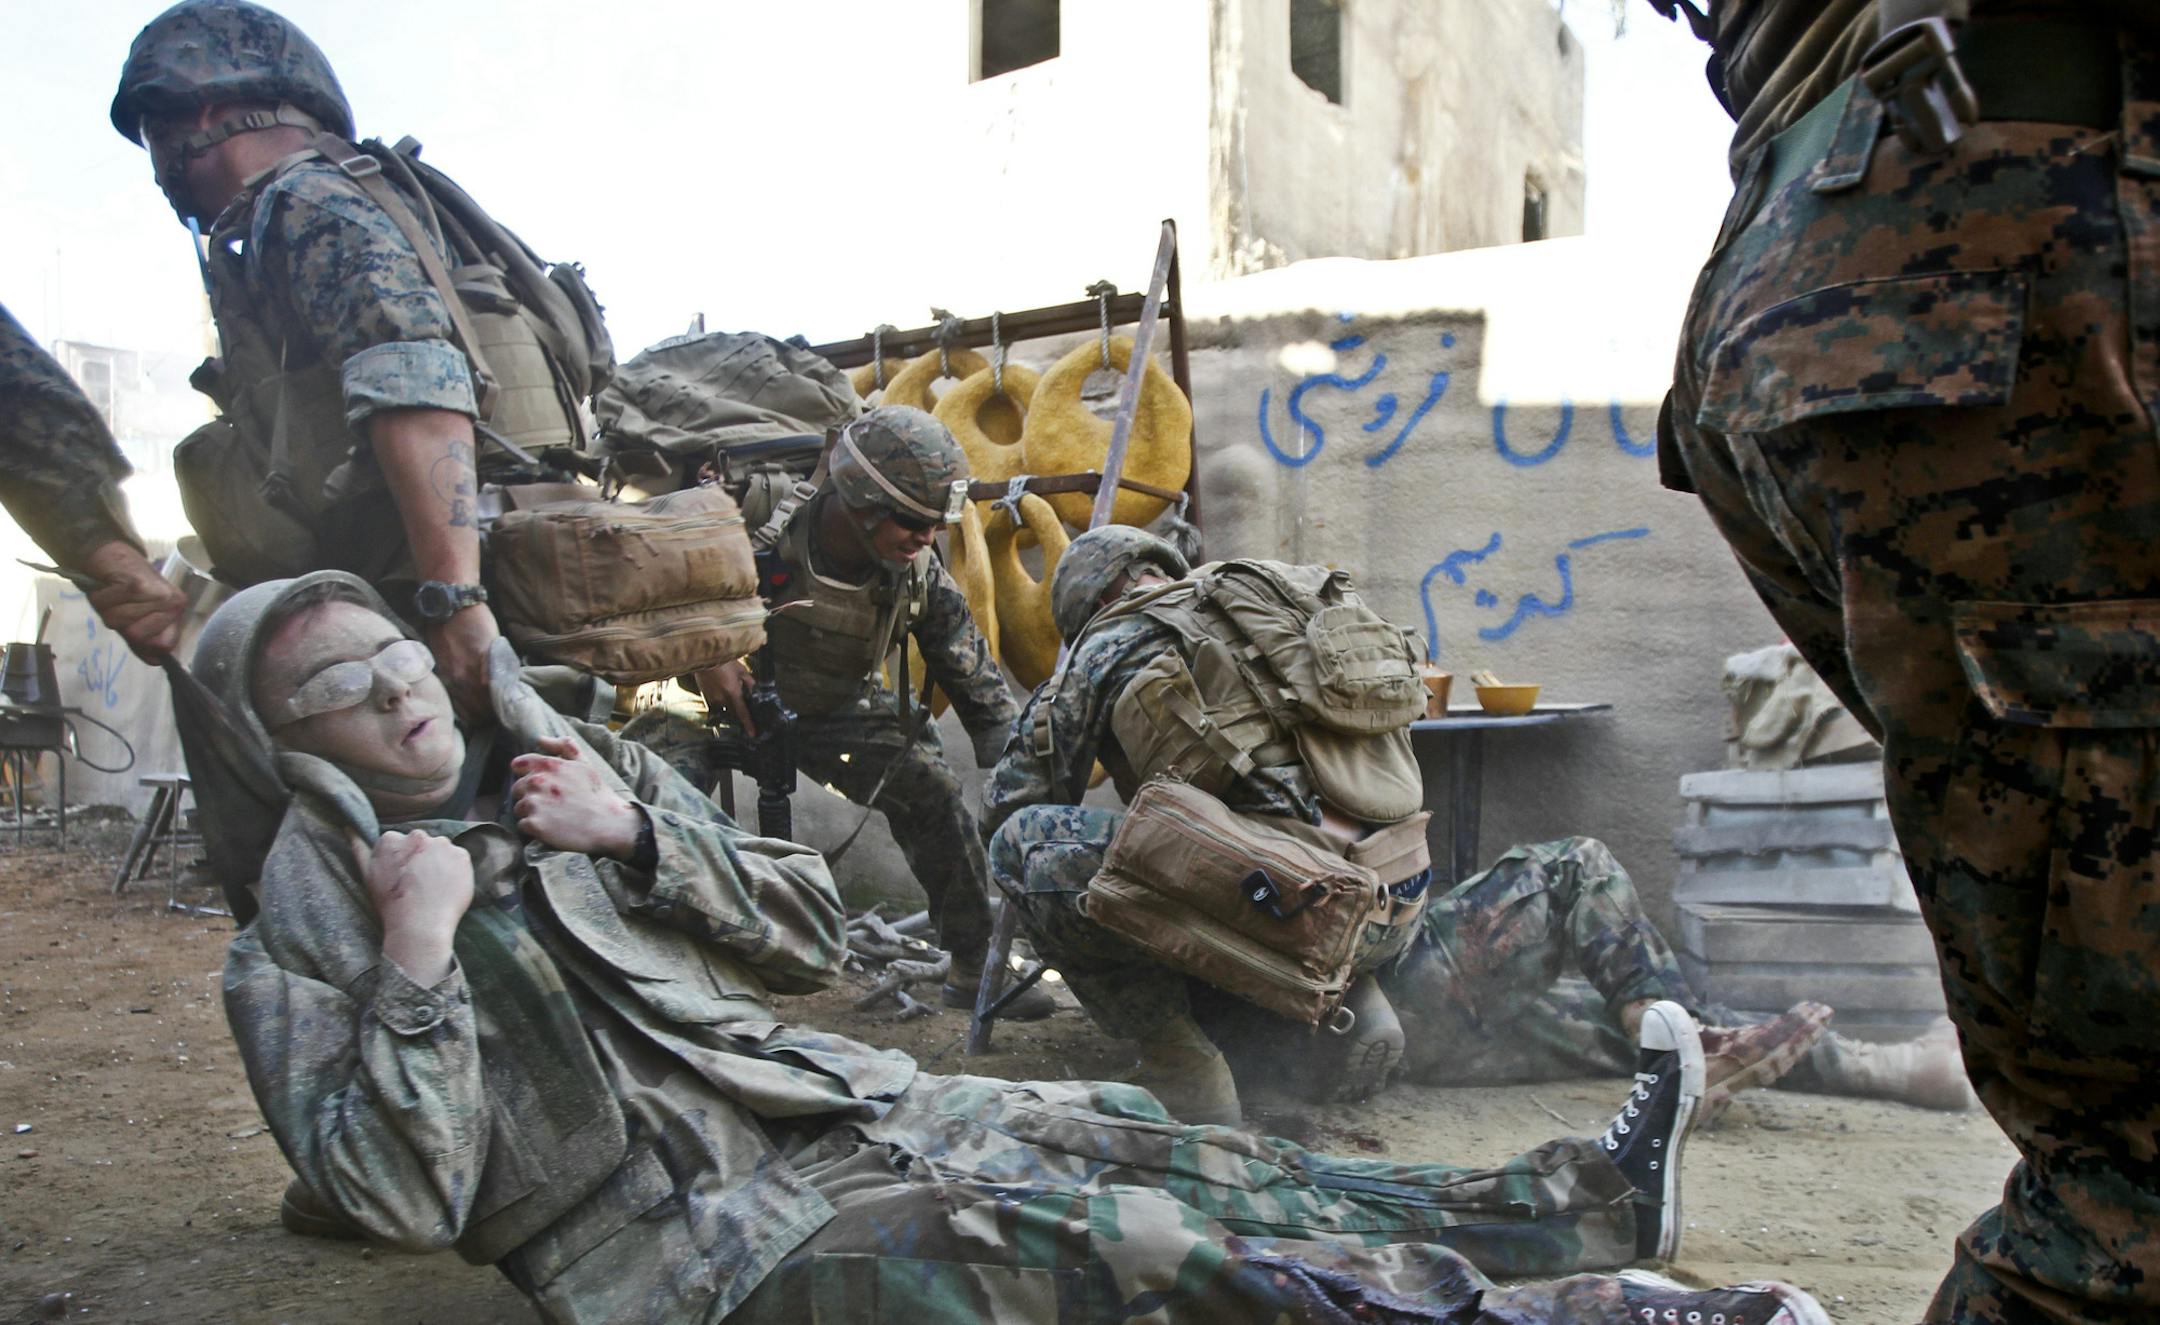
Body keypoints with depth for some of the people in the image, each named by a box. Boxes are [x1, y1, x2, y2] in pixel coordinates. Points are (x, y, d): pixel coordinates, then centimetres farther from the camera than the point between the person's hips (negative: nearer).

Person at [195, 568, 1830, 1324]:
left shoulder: (581, 769, 14)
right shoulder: (298, 943, 1)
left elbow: (815, 937, 11)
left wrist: (638, 834, -3)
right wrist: (418, 957, -17)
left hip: (847, 1105, 6)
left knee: (1173, 1159, -5)